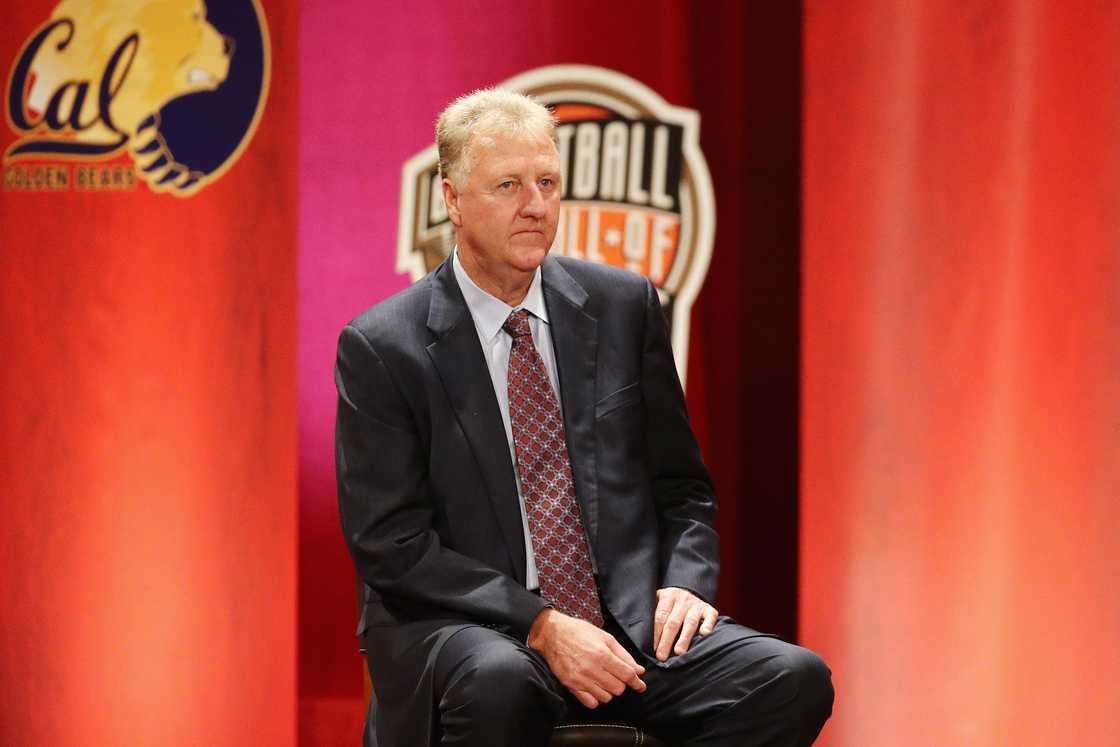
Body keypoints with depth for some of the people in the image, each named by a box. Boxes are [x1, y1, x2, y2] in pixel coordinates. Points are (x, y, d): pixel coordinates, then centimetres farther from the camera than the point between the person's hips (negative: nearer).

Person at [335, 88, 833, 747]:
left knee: (796, 679, -23)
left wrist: (685, 580, -5)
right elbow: (391, 544, -7)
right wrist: (542, 626, -18)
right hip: (464, 628, -4)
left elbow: (681, 487, 17)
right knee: (498, 682, -40)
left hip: (632, 618, 4)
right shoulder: (382, 348, -2)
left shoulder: (624, 306, 9)